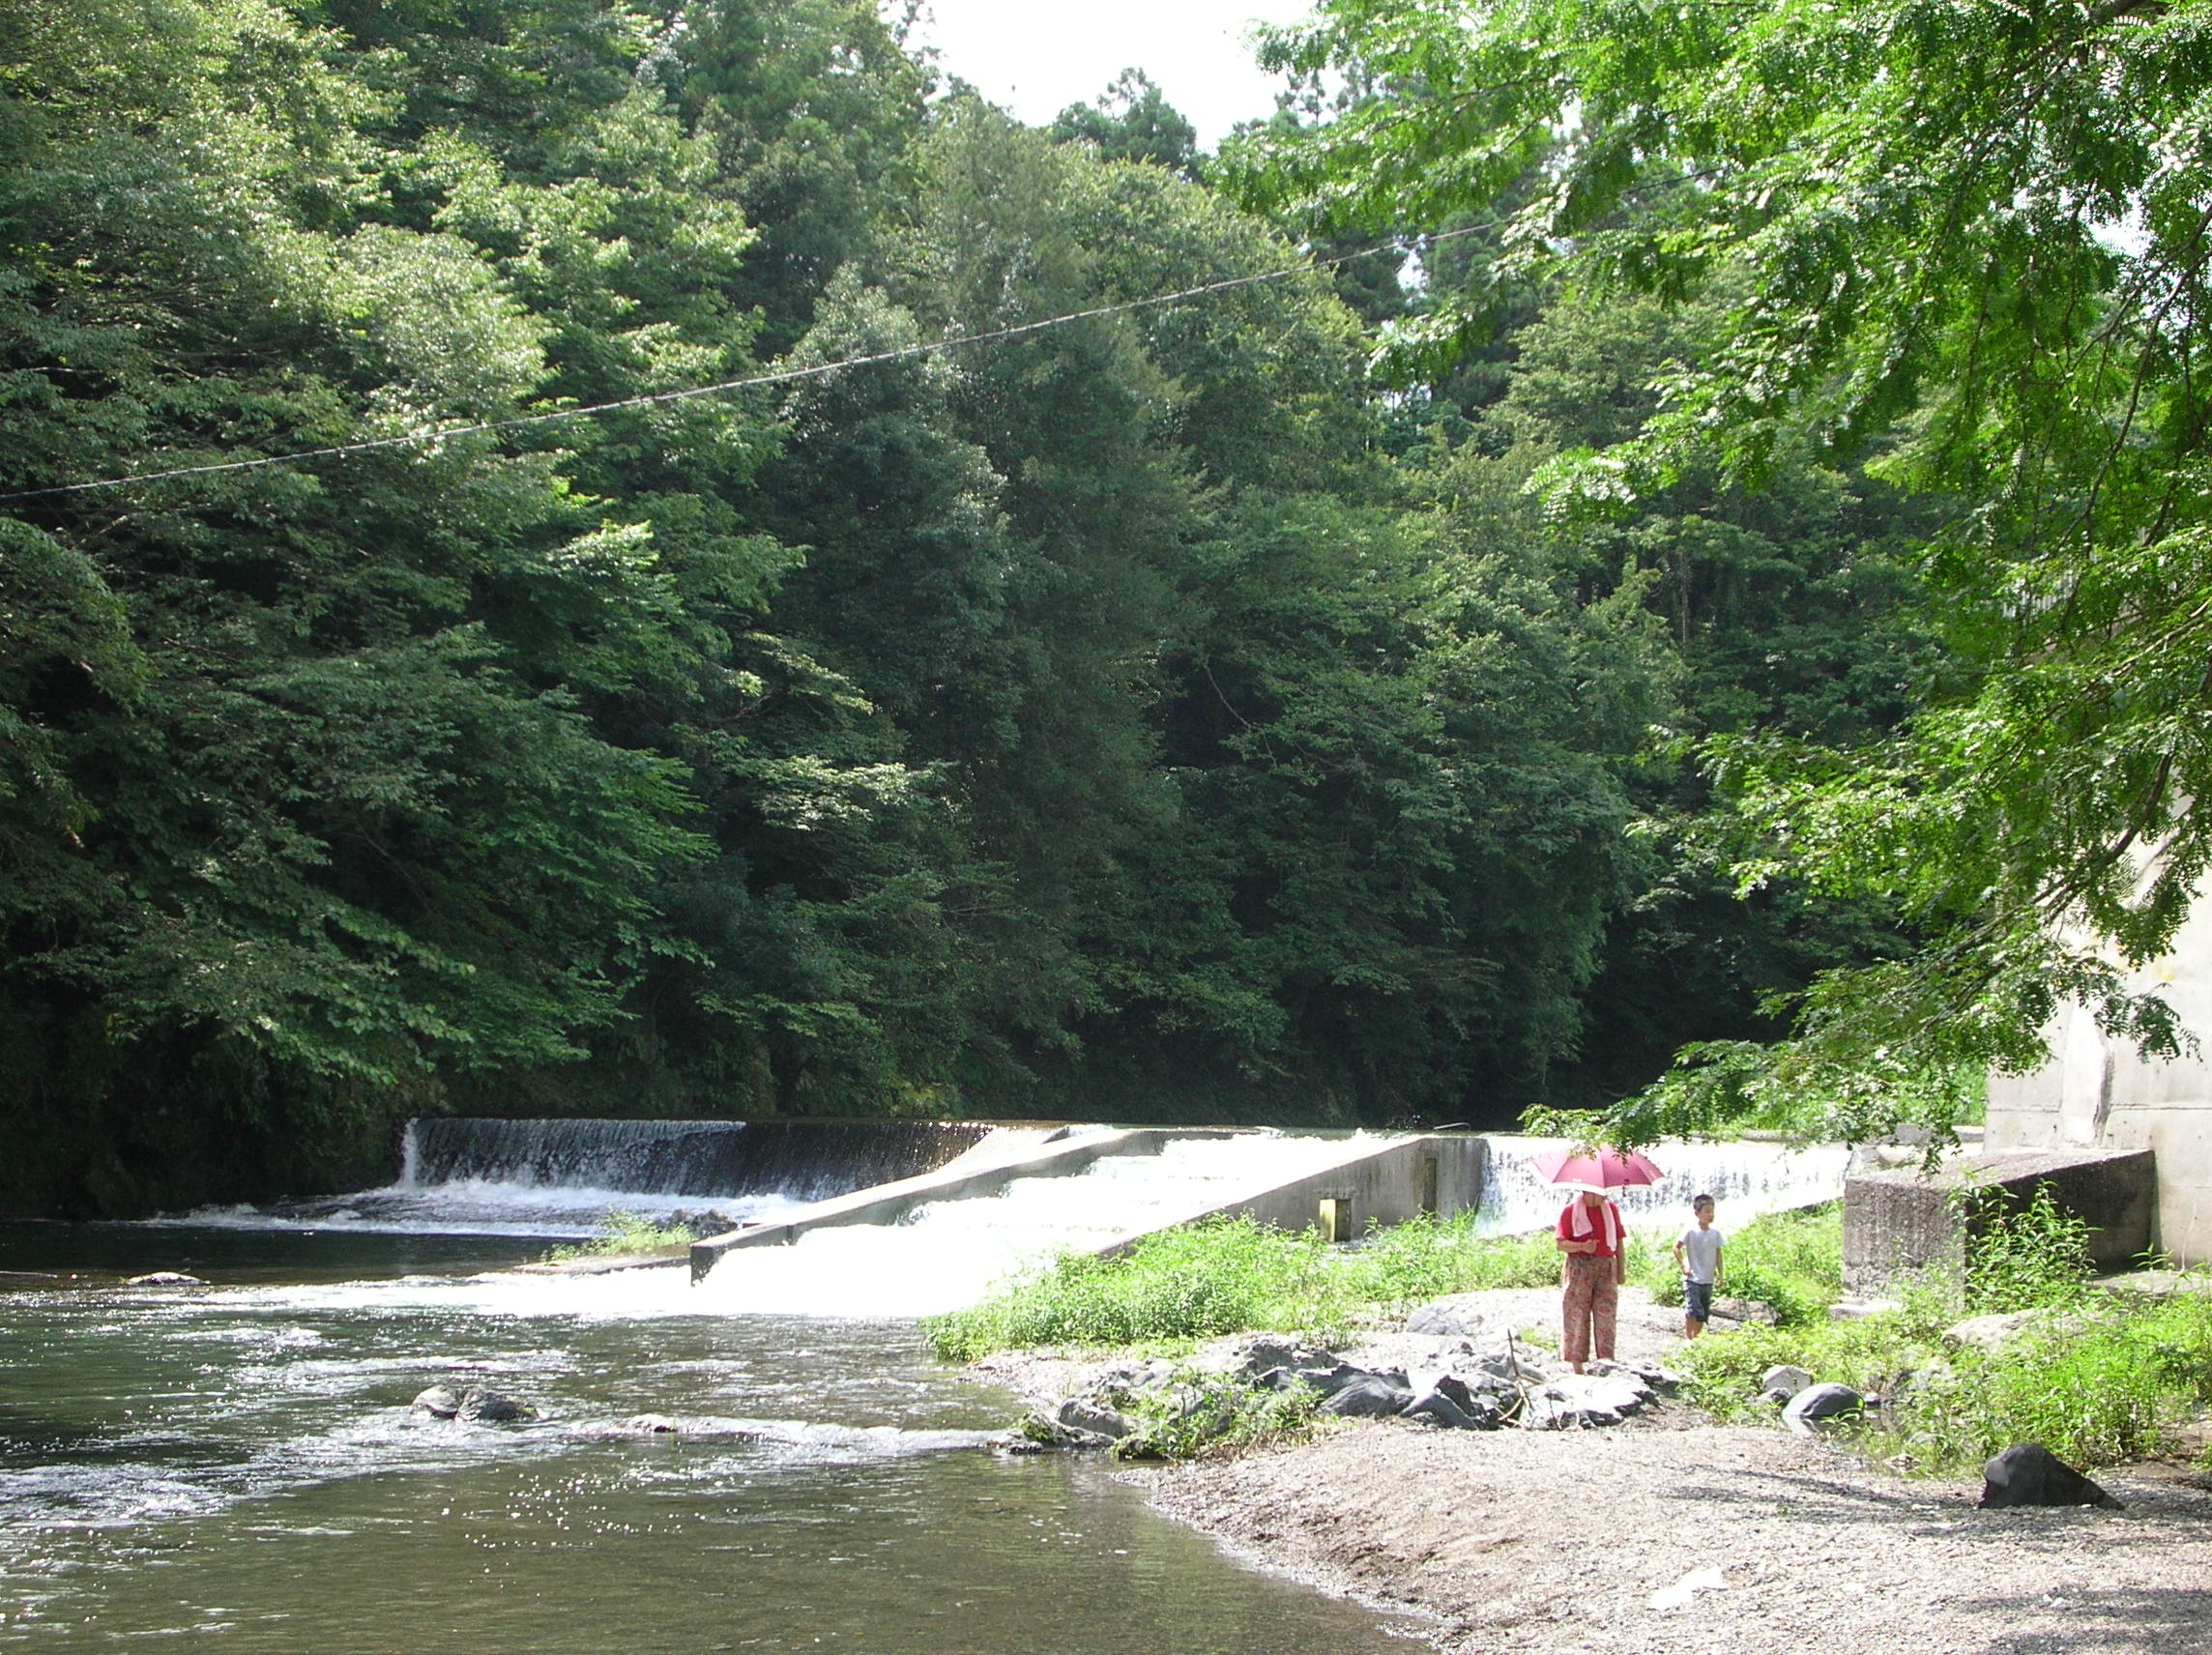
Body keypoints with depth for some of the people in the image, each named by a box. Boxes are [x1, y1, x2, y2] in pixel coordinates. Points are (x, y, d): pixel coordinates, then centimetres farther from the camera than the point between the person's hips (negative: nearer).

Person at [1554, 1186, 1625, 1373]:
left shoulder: (1611, 1209, 14)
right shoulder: (1570, 1211, 1)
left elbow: (1620, 1242, 16)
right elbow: (1561, 1244, -3)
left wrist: (1622, 1271, 10)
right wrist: (1583, 1247, -21)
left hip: (1606, 1268, 3)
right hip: (1578, 1269, -3)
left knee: (1606, 1316, -5)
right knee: (1577, 1316, -3)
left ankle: (1607, 1362, -7)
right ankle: (1577, 1367, 1)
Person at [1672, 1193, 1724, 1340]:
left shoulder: (1715, 1234, 5)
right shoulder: (1690, 1232, -10)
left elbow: (1718, 1254, 13)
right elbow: (1676, 1248, -7)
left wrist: (1720, 1274, 9)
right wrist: (1682, 1266, -11)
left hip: (1708, 1280, 6)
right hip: (1692, 1279, -6)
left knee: (1703, 1315, 9)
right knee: (1693, 1311, -16)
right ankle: (1688, 1338, -11)